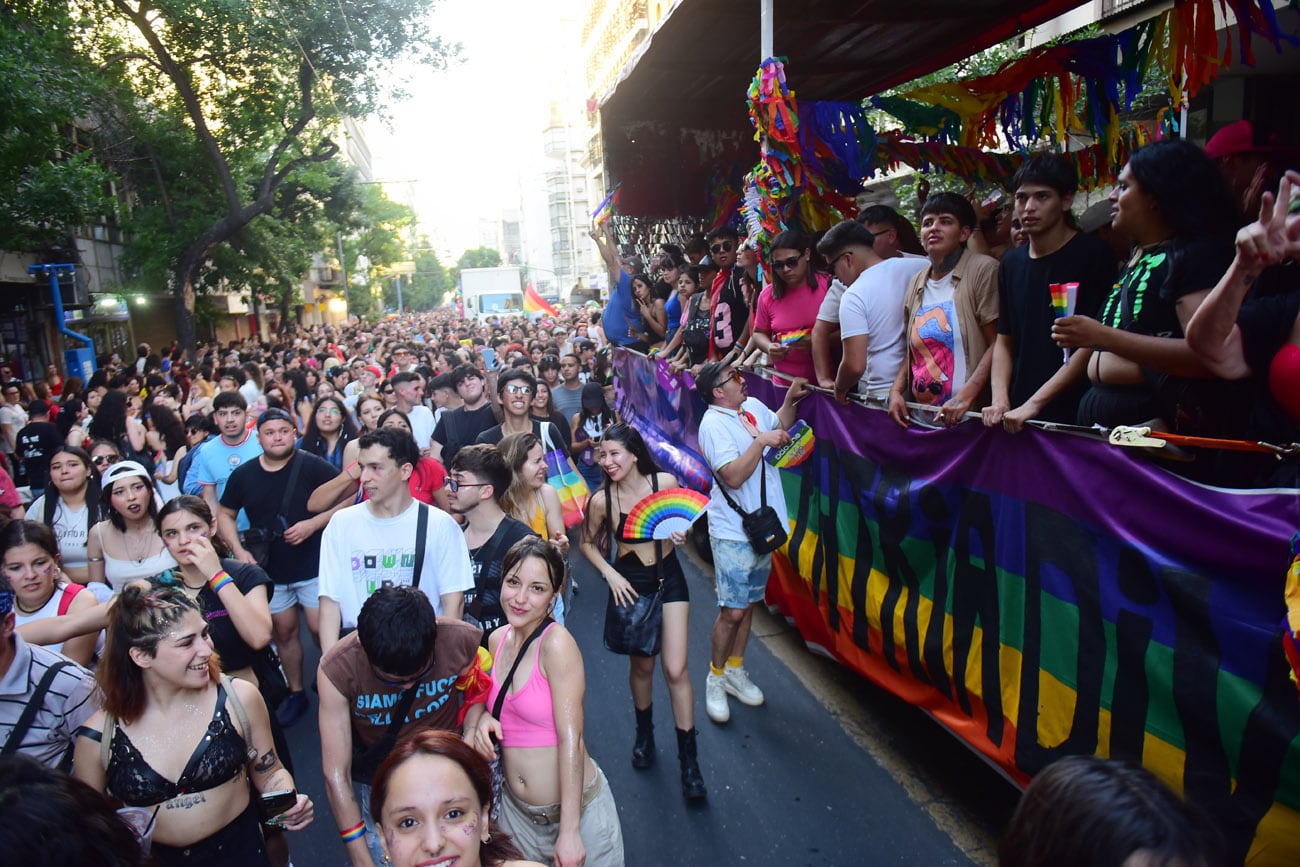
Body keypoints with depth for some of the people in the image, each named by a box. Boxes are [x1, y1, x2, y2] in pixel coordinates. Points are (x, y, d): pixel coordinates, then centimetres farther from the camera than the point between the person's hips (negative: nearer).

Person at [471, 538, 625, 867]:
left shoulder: (557, 643, -20)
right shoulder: (497, 640, -2)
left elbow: (570, 738, -20)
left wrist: (570, 832, -20)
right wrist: (483, 717, -7)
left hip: (577, 808, -6)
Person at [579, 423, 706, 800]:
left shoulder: (666, 482, -15)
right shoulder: (601, 500, -14)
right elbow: (588, 544, 2)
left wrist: (681, 533, -18)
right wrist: (610, 575, -12)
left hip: (669, 579, 0)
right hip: (629, 585, 0)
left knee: (676, 669, -4)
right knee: (641, 665, 14)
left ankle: (689, 760, 11)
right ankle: (645, 733, 43)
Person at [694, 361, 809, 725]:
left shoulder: (754, 406, 6)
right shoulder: (713, 424, -18)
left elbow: (781, 426, 27)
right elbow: (733, 476, -26)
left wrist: (791, 398, 10)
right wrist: (761, 441, -25)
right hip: (733, 533, -8)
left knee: (749, 603, 17)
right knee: (733, 610, -4)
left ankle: (735, 670, 33)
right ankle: (716, 678, 17)